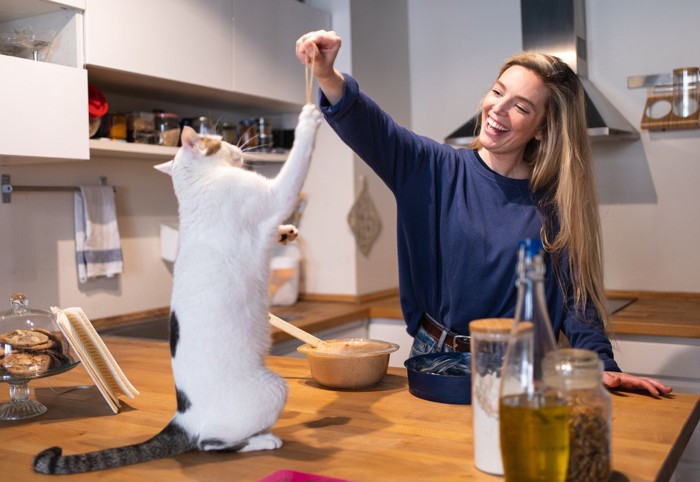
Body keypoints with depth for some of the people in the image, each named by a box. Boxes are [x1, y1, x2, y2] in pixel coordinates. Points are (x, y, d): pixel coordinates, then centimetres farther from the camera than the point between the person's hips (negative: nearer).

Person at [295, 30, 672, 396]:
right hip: (434, 358, 1)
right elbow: (373, 131, -18)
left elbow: (575, 297, 0)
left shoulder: (555, 202, -1)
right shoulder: (438, 170, -2)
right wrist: (328, 77, -36)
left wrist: (602, 366, -14)